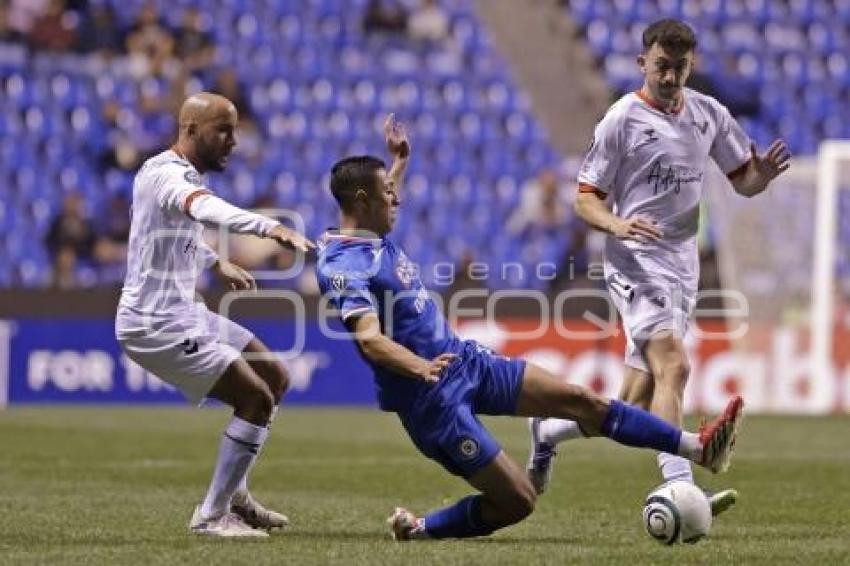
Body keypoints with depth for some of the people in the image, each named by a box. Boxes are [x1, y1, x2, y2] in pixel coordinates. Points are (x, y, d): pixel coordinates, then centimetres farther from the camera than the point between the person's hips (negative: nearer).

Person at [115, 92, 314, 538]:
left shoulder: (185, 175, 12)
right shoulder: (165, 174, -20)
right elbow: (206, 209, -44)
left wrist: (215, 263, 32)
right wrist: (269, 228, -58)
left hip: (183, 313, 10)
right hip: (157, 324, -10)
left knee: (276, 380, 15)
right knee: (257, 401, -12)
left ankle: (233, 492, 24)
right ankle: (211, 515, -3)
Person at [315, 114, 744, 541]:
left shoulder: (374, 237, 8)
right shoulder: (341, 264, -21)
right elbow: (370, 339, -34)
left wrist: (400, 161, 39)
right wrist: (419, 368, -49)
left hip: (466, 361, 10)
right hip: (432, 397, -10)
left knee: (579, 400, 4)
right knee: (516, 502, -11)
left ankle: (698, 449, 7)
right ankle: (419, 528, 7)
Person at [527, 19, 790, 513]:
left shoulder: (710, 114, 10)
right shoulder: (623, 119, -6)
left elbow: (743, 181, 17)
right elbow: (586, 198, -3)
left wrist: (764, 174, -7)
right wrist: (617, 224, -24)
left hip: (683, 265, 6)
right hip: (636, 262, -6)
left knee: (637, 407, 7)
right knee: (674, 365, -27)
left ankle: (547, 432, 32)